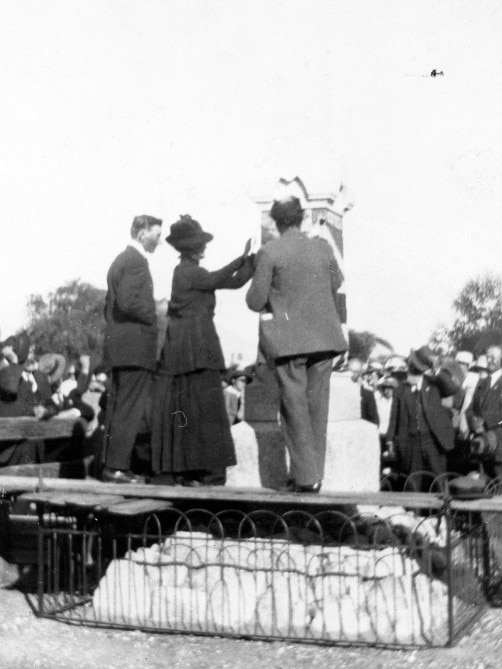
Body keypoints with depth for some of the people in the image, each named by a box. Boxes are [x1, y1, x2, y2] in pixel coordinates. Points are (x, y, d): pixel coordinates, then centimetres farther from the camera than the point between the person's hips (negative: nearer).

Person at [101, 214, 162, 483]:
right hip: (135, 346, -10)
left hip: (118, 346, 10)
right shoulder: (136, 261, -12)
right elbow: (128, 301, -24)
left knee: (118, 408, 11)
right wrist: (153, 317, -11)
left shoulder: (120, 260, 19)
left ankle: (112, 465, 15)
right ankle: (117, 466, -8)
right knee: (129, 410, -8)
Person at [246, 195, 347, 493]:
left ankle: (307, 477, 3)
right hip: (324, 337, 4)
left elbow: (255, 301, -7)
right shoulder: (323, 247, 2)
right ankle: (315, 474, 16)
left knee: (295, 406, 4)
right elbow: (336, 283, 17)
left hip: (289, 340, -3)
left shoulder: (269, 252, -9)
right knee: (317, 404, 11)